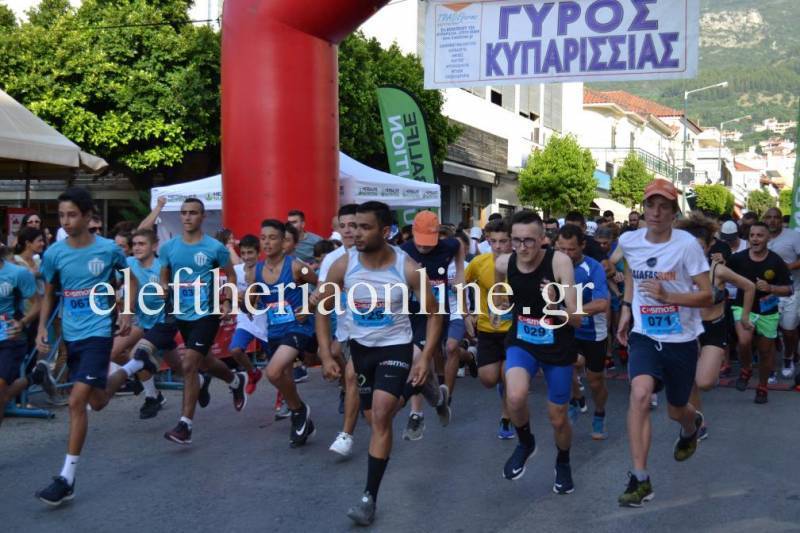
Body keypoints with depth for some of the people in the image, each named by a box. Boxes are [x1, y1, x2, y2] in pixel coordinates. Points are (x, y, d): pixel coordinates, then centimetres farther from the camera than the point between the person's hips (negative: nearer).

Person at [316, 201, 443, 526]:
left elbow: (434, 314, -9)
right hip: (361, 347, 4)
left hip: (396, 347, -4)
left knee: (380, 415, -17)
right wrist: (326, 355, -9)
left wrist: (425, 358, -18)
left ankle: (370, 498, -8)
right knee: (375, 417, 16)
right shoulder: (343, 265, -15)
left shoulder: (408, 269, -21)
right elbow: (323, 309, -2)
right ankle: (410, 389, 50)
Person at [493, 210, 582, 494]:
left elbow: (577, 319, -23)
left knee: (558, 418, 11)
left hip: (558, 347, -1)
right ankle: (525, 443, 6)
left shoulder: (559, 261, -22)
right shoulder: (503, 263, -12)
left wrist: (554, 306, -38)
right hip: (522, 342, 1)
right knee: (515, 397, -28)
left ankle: (563, 463, 44)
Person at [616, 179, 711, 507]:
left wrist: (667, 295, -27)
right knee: (640, 393, -25)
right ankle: (639, 478, -20)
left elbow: (706, 296, -13)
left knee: (676, 411, 15)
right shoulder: (629, 241, -3)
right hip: (644, 336, 2)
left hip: (682, 339, -1)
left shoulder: (687, 244, -14)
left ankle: (692, 425, 56)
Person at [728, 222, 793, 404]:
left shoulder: (776, 262, -10)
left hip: (767, 312, 1)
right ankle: (745, 369, 6)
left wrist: (770, 288, -24)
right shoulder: (738, 258, -9)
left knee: (765, 351, 11)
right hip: (743, 307, -1)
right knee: (744, 341, -25)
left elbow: (788, 289, -5)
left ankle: (762, 387, 32)